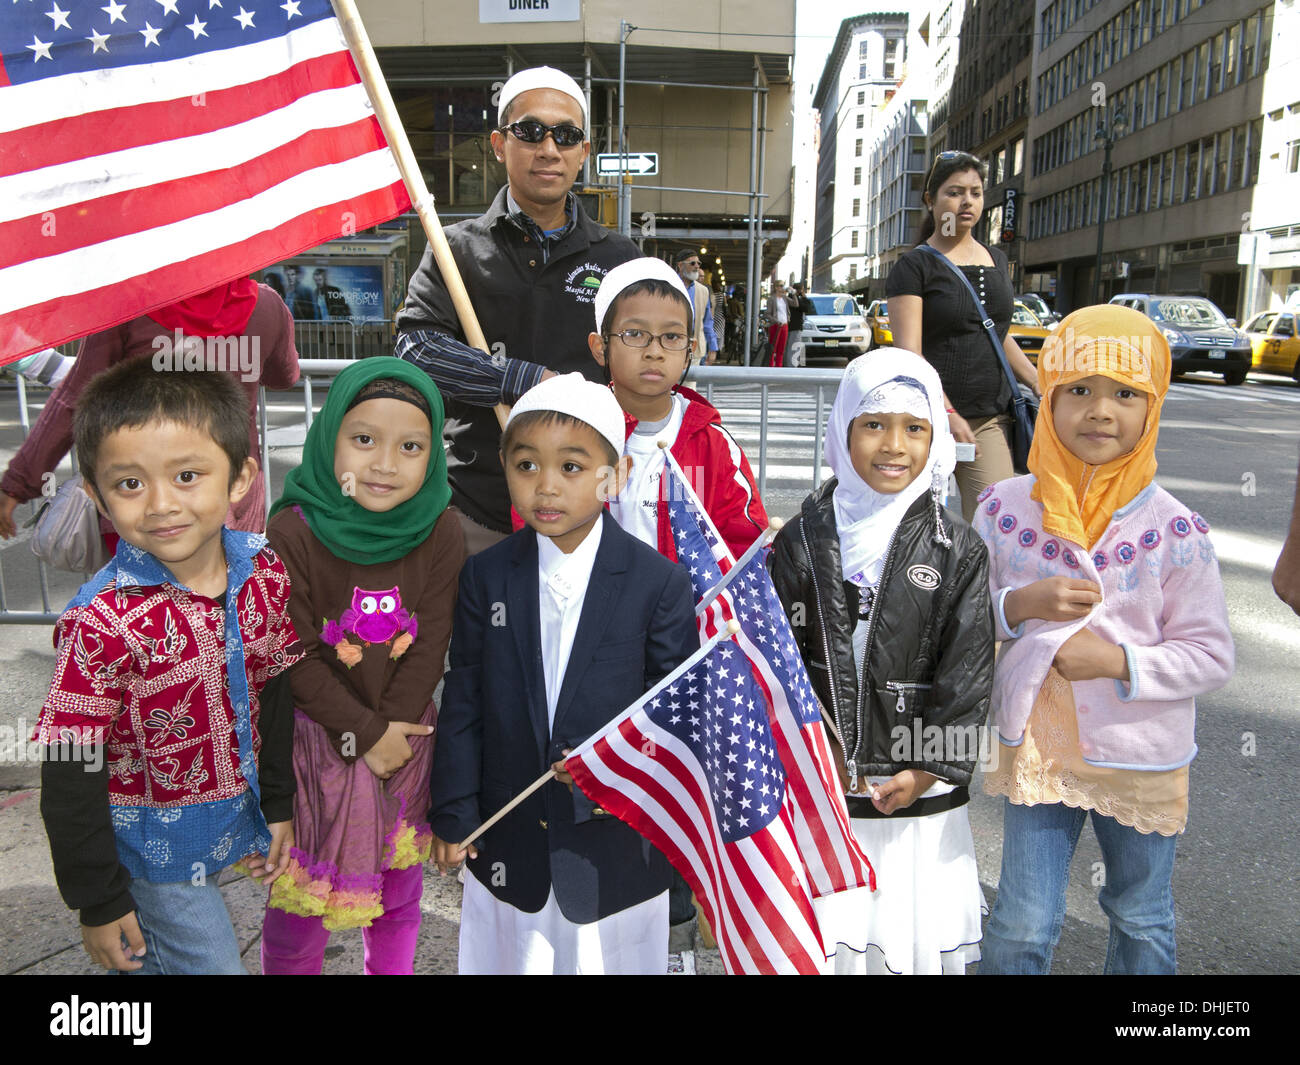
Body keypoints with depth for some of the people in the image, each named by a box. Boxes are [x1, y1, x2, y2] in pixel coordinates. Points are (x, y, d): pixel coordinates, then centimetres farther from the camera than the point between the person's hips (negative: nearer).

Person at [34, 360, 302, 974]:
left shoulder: (266, 575, -10)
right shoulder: (103, 621, -25)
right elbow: (72, 778, -17)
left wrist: (279, 805, 10)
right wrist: (98, 901, -10)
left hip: (237, 820, 5)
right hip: (152, 847, -5)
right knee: (210, 960, 5)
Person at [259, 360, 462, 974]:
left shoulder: (440, 534, -10)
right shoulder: (292, 535, -18)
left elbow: (429, 648, -8)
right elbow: (295, 659, -15)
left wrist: (388, 731, -13)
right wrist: (367, 733, -14)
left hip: (403, 735, 3)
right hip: (315, 741, -3)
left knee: (399, 889, 20)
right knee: (301, 894, 12)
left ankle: (393, 968, 44)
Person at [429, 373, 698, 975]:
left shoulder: (660, 582, -11)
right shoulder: (485, 576, -4)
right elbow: (463, 703, 0)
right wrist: (453, 814, 3)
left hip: (617, 843, -2)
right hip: (510, 844, 2)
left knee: (607, 955, 16)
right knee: (517, 954, 17)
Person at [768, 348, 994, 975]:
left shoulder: (957, 551, -4)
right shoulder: (804, 539, -1)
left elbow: (968, 670, -5)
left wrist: (930, 768, -10)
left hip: (921, 791, 0)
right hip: (819, 787, 1)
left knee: (920, 938, 10)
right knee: (823, 938, 9)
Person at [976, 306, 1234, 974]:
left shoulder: (1175, 532, -13)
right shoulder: (1004, 508, -8)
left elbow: (1210, 657, -8)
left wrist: (1121, 661, -23)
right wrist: (1019, 605, -21)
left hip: (1141, 760, 0)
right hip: (1035, 749, 0)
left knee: (1142, 921, 22)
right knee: (1022, 926, 9)